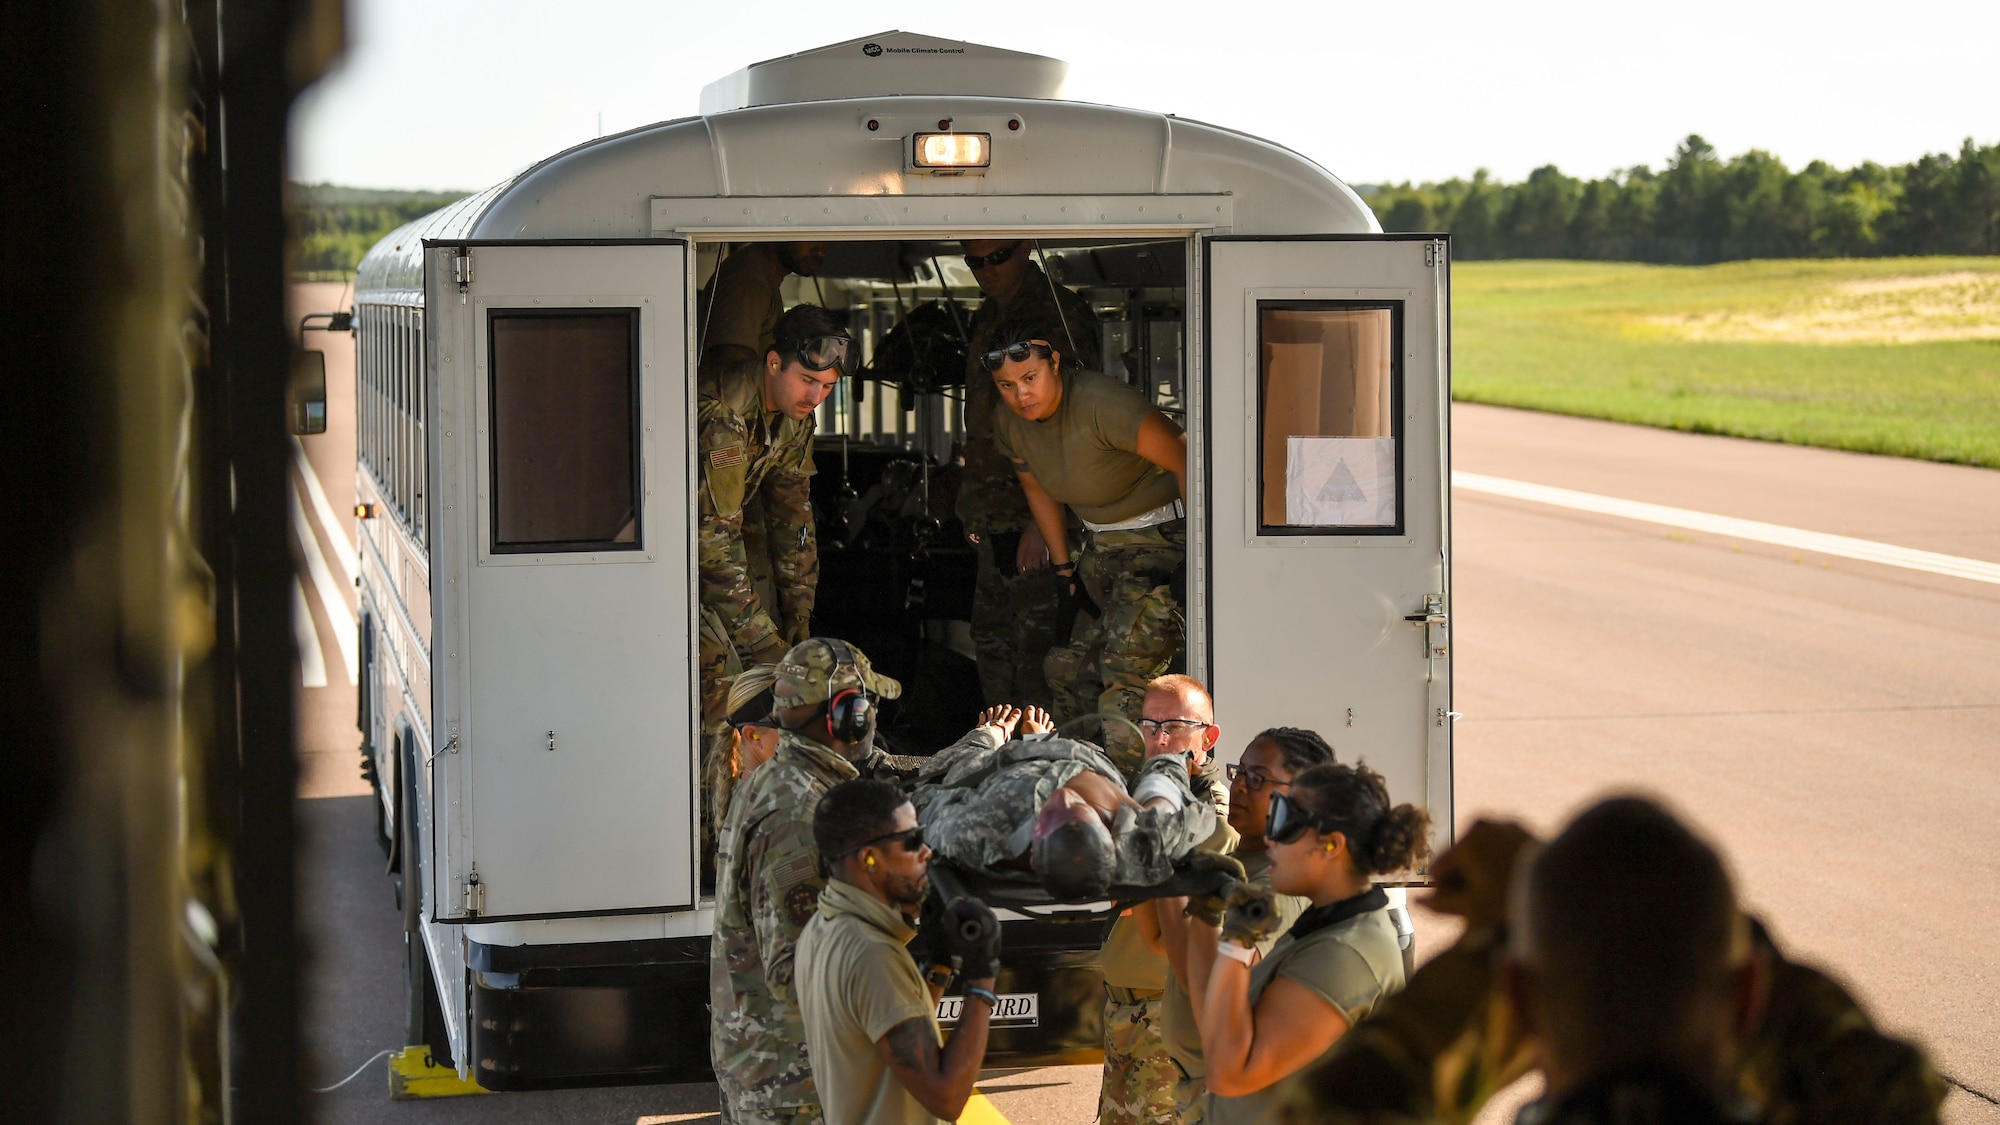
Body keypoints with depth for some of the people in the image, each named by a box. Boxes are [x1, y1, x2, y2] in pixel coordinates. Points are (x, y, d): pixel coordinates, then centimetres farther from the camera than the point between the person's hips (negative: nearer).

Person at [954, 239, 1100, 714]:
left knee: (1035, 644, -9)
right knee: (991, 638, 14)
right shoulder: (987, 319, 16)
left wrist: (1042, 521, -24)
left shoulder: (1059, 318, -14)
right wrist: (974, 509, 21)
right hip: (998, 516, 9)